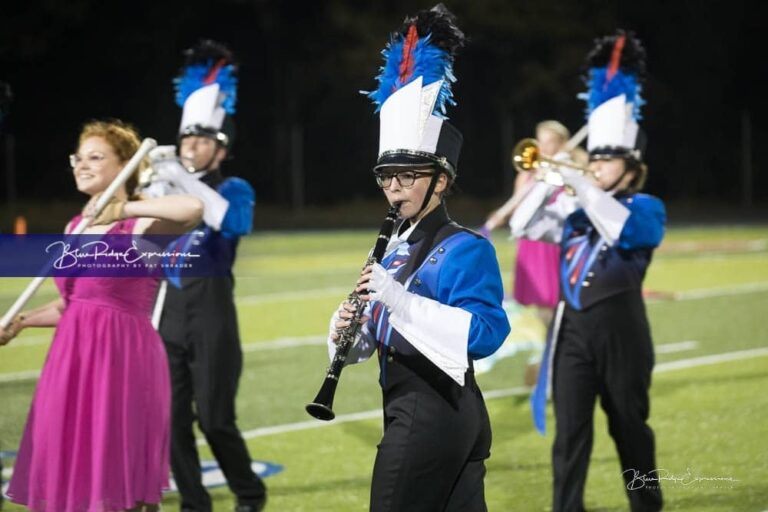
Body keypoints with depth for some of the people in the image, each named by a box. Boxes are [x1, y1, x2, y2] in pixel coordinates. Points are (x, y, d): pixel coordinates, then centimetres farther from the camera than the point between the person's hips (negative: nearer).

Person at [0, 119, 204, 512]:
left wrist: (123, 209, -24)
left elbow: (193, 208, -30)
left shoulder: (143, 226, -9)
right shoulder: (75, 227, 14)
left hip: (123, 358, -7)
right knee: (73, 475, 8)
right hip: (74, 359, 7)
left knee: (117, 480, -3)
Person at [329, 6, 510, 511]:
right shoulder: (399, 248, 15)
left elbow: (486, 333, -26)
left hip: (428, 414, -9)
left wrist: (399, 298, -30)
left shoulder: (466, 249, -12)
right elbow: (377, 338, 20)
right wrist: (347, 328, -5)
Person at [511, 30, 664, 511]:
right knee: (570, 432, -1)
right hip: (573, 329, 4)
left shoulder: (646, 209, -2)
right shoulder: (574, 210, 13)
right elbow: (524, 226, 6)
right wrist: (548, 180, -4)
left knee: (630, 425, 9)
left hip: (621, 331, -4)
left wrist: (579, 184, -23)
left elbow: (620, 228, -23)